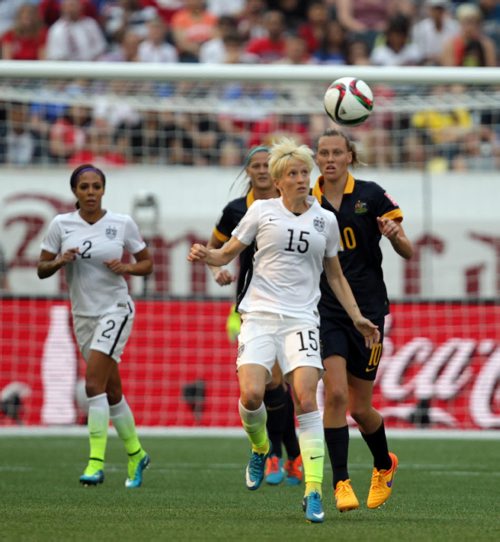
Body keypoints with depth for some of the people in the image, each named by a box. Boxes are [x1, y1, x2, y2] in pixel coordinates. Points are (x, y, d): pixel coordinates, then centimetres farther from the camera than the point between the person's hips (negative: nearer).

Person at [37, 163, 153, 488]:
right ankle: (136, 455, 29)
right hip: (83, 314, 4)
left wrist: (127, 268, -16)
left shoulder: (123, 224, -5)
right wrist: (60, 261, -16)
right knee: (111, 391, 11)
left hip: (116, 309, -4)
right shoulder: (61, 224, 0)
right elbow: (42, 269, 4)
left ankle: (96, 463, -19)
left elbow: (147, 263, 4)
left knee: (94, 384, -19)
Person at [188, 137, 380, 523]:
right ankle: (260, 449, 16)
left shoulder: (325, 220, 10)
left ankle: (313, 491, -12)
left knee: (306, 400, -15)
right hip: (259, 314, -1)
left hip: (301, 318, 1)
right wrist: (205, 256, -10)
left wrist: (357, 317, 15)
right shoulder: (262, 211, 5)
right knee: (251, 394, -18)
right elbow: (227, 253, 12)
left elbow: (335, 275, 21)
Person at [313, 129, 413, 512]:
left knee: (360, 407, 6)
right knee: (335, 394, -18)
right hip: (325, 309, 1)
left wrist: (395, 234, -21)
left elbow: (408, 253, -1)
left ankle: (385, 465, 36)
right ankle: (341, 484, -10)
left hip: (368, 308, -1)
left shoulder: (371, 196, -2)